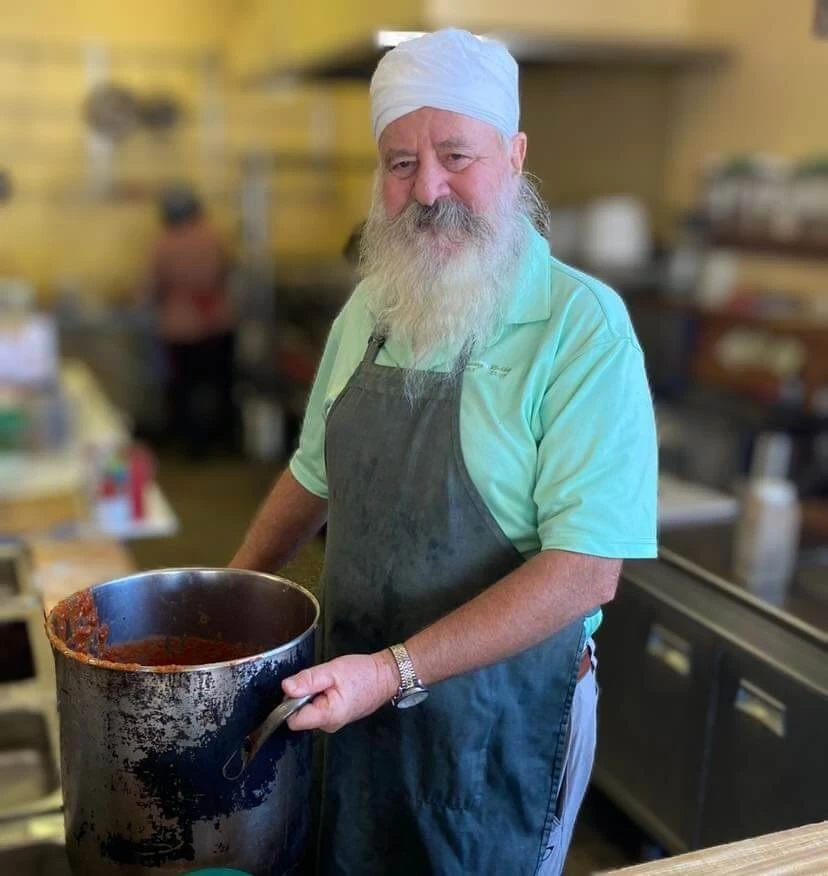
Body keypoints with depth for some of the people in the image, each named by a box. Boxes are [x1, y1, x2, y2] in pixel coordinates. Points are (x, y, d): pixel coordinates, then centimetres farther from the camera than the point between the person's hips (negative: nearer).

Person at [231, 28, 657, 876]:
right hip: (353, 690, 5)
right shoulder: (366, 310, -1)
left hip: (500, 717, -5)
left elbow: (585, 569, -24)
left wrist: (395, 671, -27)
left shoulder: (583, 326, -19)